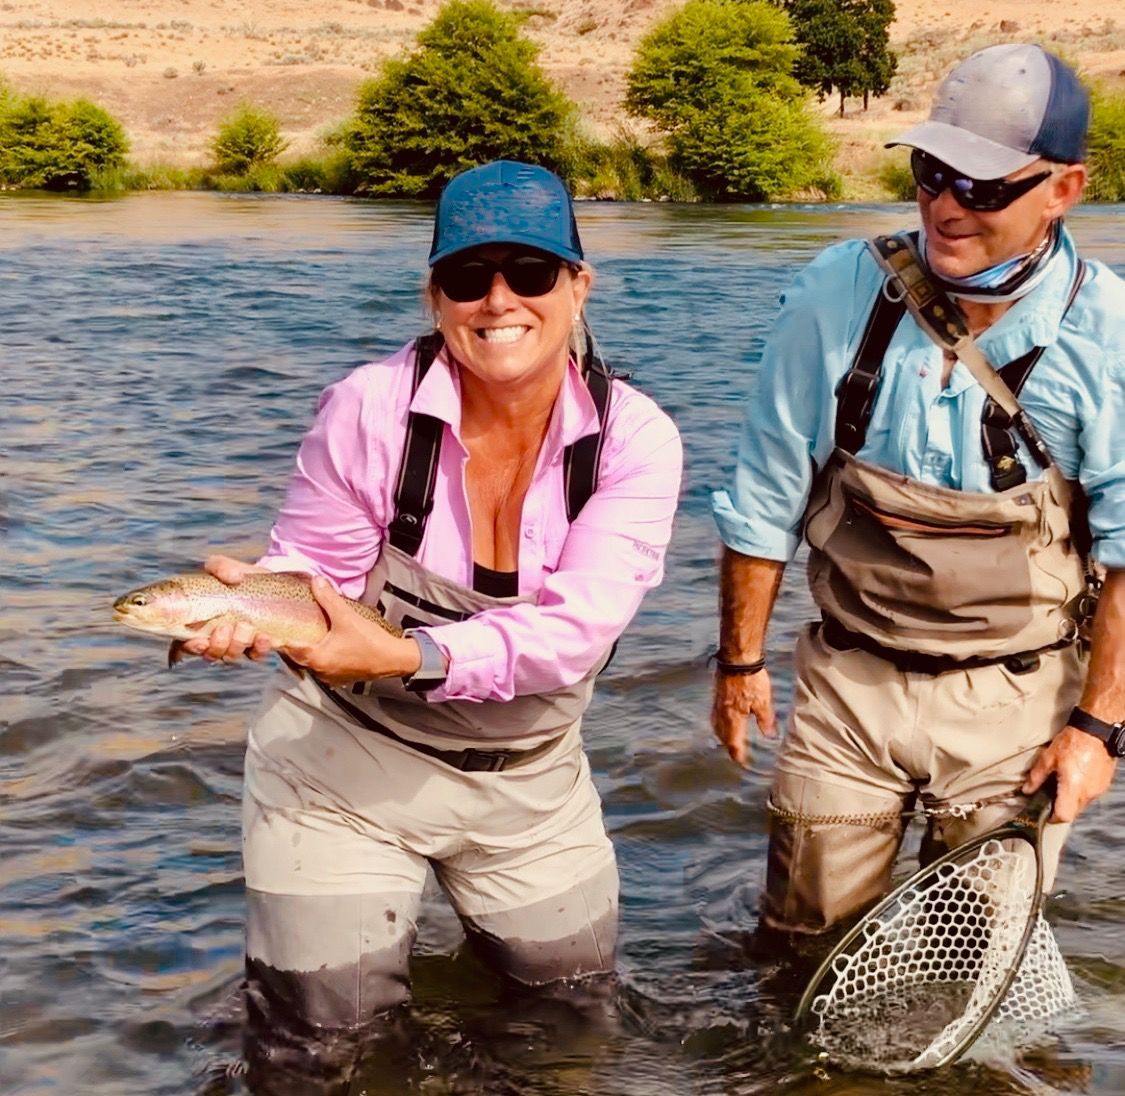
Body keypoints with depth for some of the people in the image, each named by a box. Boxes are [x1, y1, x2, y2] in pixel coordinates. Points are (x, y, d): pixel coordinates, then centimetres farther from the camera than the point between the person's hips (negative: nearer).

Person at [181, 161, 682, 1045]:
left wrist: (411, 657, -41)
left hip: (528, 772, 3)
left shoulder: (634, 439, -16)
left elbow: (576, 630, -27)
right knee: (336, 1019, 4)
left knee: (574, 992, 20)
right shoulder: (369, 409, -20)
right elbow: (313, 570, -12)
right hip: (346, 752, -2)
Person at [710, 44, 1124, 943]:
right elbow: (767, 500, 1)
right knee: (810, 947, 13)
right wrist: (741, 659, 5)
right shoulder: (839, 295, -9)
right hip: (850, 684, 1)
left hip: (1016, 698, -1)